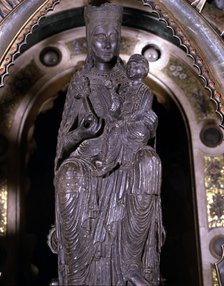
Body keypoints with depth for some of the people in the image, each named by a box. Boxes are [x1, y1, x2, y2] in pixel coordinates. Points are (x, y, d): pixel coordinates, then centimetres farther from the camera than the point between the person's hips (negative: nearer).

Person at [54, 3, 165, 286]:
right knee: (70, 180, -37)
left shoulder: (128, 82, 14)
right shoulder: (79, 83, 9)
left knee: (149, 162, -34)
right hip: (86, 155, -1)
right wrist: (84, 131, -16)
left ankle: (130, 262, -28)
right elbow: (67, 136, 6)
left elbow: (148, 123, 9)